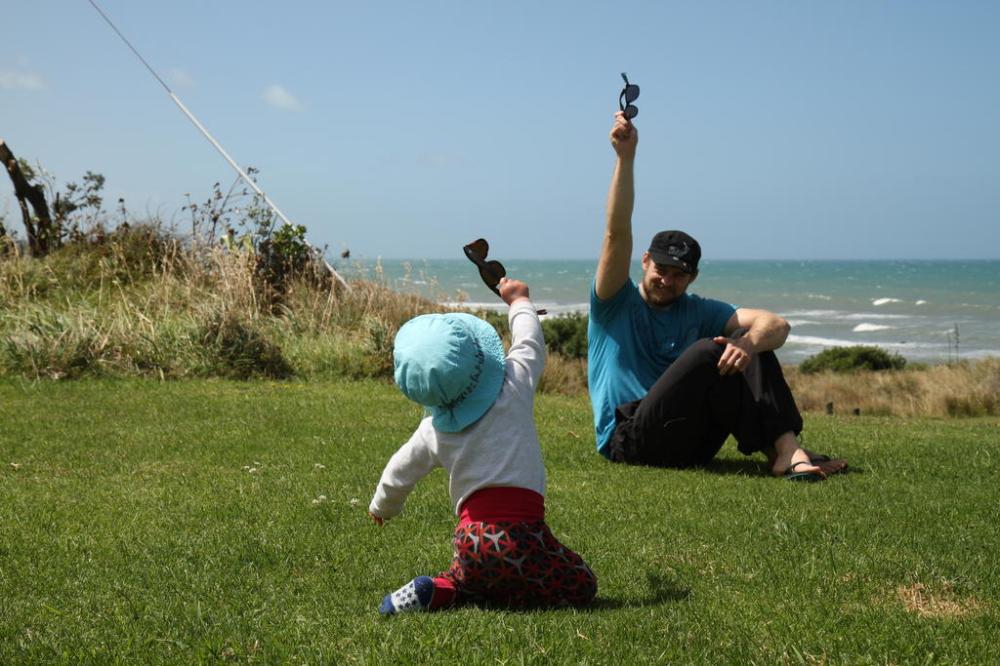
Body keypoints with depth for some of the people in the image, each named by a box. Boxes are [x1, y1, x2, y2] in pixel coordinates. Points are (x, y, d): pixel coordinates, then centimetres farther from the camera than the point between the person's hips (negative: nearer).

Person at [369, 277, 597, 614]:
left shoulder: (433, 431, 8)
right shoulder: (513, 388, -2)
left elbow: (399, 475, 22)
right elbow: (531, 344, 18)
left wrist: (382, 507, 44)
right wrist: (519, 300, 36)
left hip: (469, 539, 5)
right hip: (518, 534, -5)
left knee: (465, 579, 33)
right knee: (581, 586, 6)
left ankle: (442, 591, 0)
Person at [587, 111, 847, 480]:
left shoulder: (698, 311, 15)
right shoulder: (616, 303, 5)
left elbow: (776, 324, 1)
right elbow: (618, 233, -12)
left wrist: (749, 342, -23)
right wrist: (625, 158, -22)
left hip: (688, 445, 5)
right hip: (630, 441, -5)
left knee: (750, 340, -12)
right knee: (708, 352, -25)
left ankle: (789, 452, -29)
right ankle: (779, 452, -30)